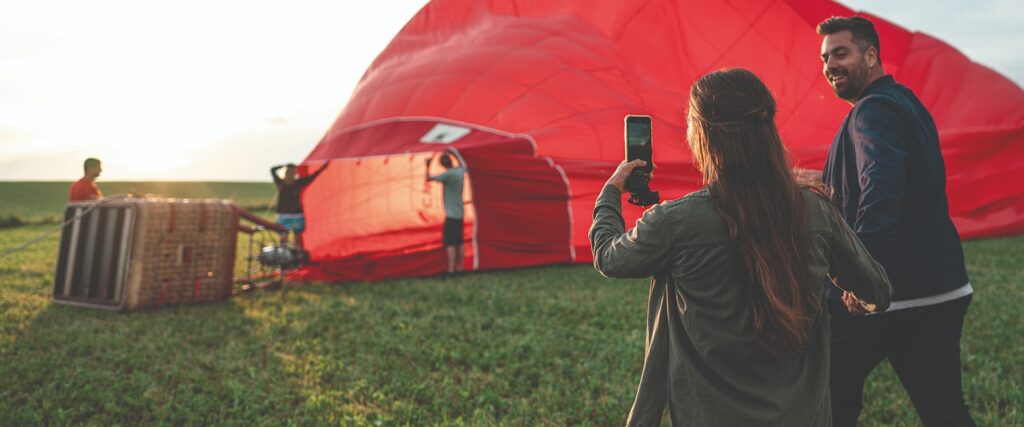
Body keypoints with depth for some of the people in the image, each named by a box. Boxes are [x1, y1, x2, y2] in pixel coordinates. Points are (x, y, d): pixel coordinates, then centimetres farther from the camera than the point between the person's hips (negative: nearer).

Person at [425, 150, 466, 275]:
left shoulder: (448, 174, -17)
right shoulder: (460, 171, 5)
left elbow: (428, 179, -15)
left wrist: (428, 166, -1)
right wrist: (452, 154, 33)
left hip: (451, 214, -8)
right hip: (459, 213, 8)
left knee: (449, 242, -10)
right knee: (459, 242, 14)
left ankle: (451, 270, -16)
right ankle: (460, 268, 20)